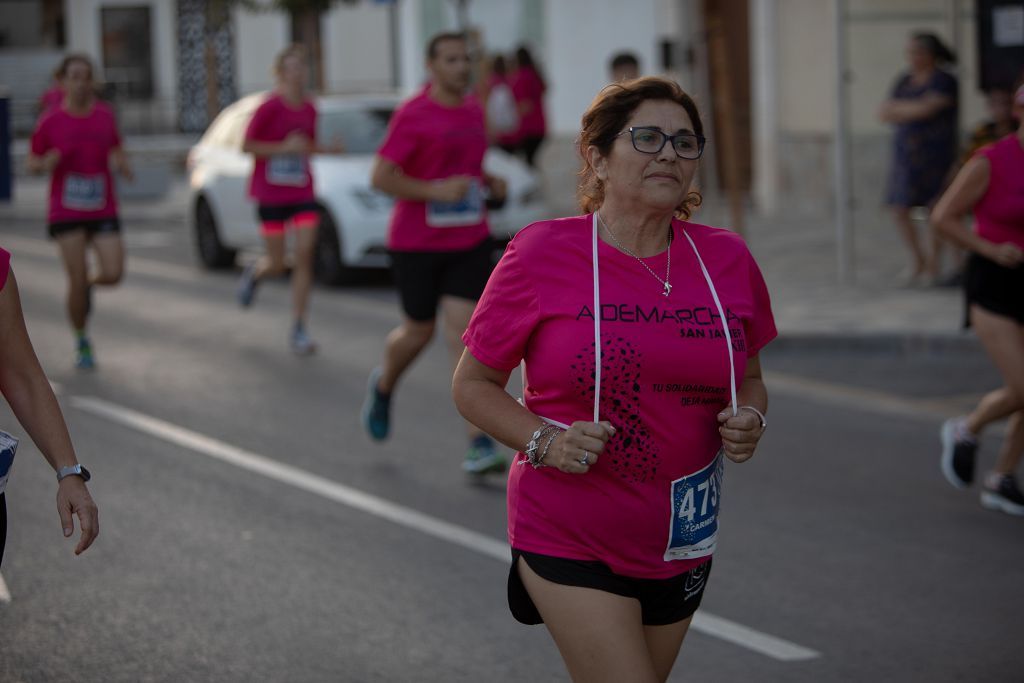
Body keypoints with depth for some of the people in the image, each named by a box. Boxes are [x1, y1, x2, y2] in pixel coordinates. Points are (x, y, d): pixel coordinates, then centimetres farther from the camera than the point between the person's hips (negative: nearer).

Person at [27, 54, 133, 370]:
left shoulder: (105, 115, 4)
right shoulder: (50, 122, -3)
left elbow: (117, 152, 17)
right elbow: (32, 162, 6)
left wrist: (122, 164, -5)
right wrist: (46, 163, -17)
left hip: (103, 211, 2)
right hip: (66, 213, -2)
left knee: (113, 273, -11)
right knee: (77, 281, -6)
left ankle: (89, 284, 26)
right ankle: (81, 342, 15)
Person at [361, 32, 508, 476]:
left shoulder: (474, 110, 8)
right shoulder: (412, 115, -11)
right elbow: (380, 177, -15)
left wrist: (491, 183, 5)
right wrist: (436, 190, -23)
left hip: (469, 243, 4)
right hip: (416, 243, -4)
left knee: (463, 331, -8)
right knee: (418, 332, 9)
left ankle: (479, 447, -14)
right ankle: (384, 386, 46)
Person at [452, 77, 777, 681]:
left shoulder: (728, 260, 1)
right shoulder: (542, 253, -9)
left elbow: (750, 380, 16)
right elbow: (472, 384, -2)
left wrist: (749, 422, -7)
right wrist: (544, 442, -18)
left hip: (682, 543, 5)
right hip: (569, 538, -4)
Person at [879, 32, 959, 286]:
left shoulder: (944, 81, -6)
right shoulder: (904, 81, 13)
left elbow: (926, 109, -18)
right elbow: (885, 113, 8)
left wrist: (896, 107, -4)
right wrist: (911, 111, -10)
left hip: (935, 153, -6)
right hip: (906, 151, 6)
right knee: (899, 208, 0)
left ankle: (933, 265, 7)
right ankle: (918, 259, 17)